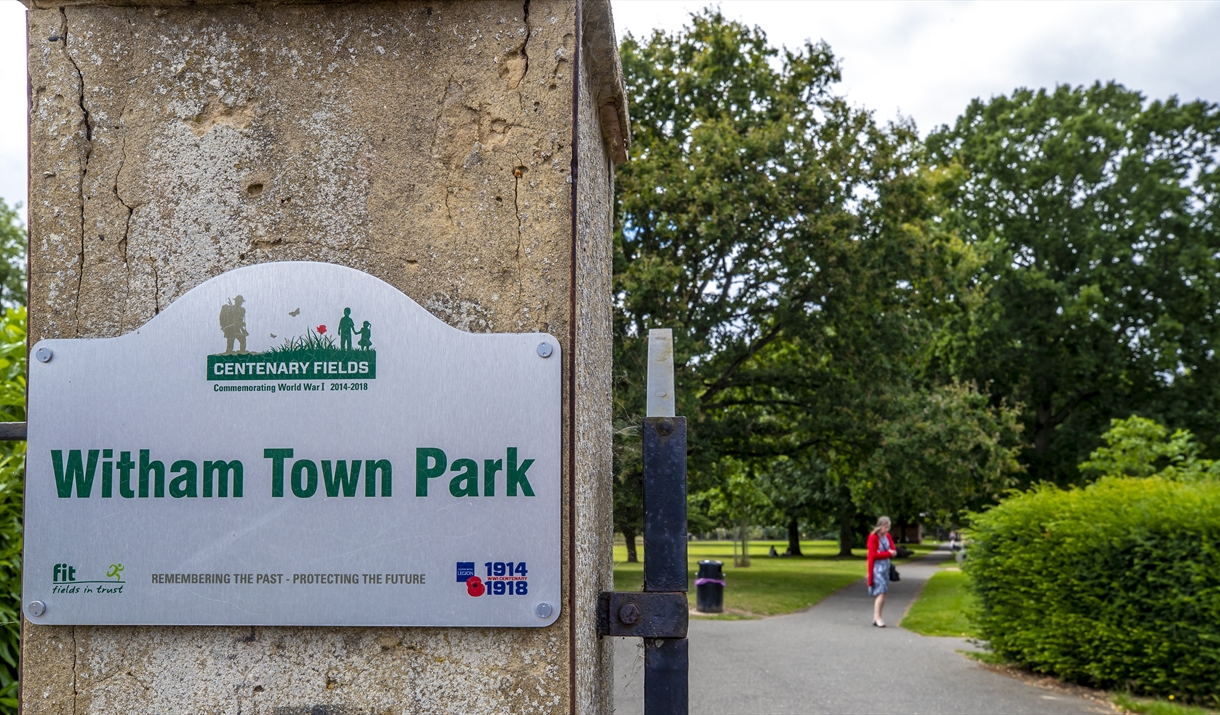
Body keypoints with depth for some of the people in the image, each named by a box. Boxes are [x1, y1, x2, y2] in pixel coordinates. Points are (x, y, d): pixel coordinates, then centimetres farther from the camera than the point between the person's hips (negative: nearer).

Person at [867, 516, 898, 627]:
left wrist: (892, 552, -15)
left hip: (886, 567, 7)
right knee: (881, 593, -14)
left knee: (883, 593, 6)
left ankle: (876, 618, 11)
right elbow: (874, 555, -15)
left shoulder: (888, 536, 9)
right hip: (877, 567, -7)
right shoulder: (873, 538, -11)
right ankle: (877, 617, -13)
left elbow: (893, 551, 7)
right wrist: (888, 553, -12)